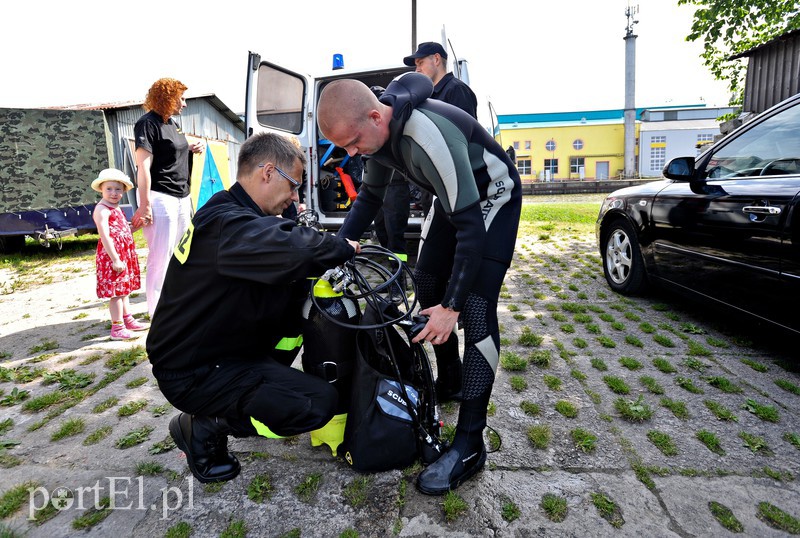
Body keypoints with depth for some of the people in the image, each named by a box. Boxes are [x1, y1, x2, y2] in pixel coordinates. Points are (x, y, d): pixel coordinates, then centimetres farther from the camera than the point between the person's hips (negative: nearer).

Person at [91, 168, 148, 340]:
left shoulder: (116, 208, 16)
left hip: (124, 254, 10)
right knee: (116, 292, -4)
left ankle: (128, 320, 30)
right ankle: (117, 328, 4)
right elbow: (105, 236, -21)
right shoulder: (102, 210, -14)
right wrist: (115, 259, -24)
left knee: (124, 289, 18)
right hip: (111, 255, -10)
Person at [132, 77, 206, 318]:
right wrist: (145, 205, -20)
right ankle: (157, 311, 6)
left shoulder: (171, 123, 16)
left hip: (181, 196, 9)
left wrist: (192, 147, 10)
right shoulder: (148, 123, -9)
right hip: (160, 197, -9)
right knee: (161, 256, -5)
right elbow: (143, 166, -15)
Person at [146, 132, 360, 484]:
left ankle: (264, 383, 13)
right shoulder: (229, 225, -27)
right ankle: (204, 426, 0)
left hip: (202, 348, 10)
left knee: (298, 290, 5)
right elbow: (298, 250, -44)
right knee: (320, 401, -19)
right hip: (192, 375, -10)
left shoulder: (226, 212, 7)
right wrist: (344, 249, -23)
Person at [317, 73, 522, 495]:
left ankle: (469, 444, -10)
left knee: (476, 311, -17)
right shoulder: (378, 129, -10)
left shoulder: (428, 136, -37)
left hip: (493, 198, -8)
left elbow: (470, 226, -35)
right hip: (452, 195, 8)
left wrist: (452, 306, -33)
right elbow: (371, 194, 6)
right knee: (427, 288, 7)